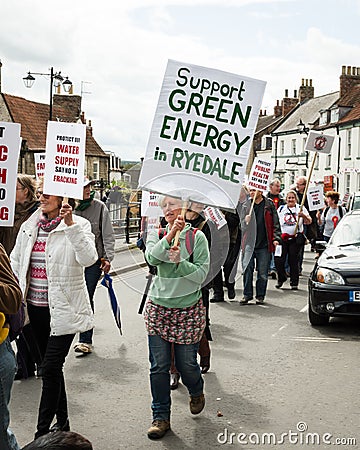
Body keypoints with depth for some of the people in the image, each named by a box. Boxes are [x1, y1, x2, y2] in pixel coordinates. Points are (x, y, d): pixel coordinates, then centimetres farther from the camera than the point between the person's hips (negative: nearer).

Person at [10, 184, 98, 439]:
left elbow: (88, 259, -25)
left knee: (50, 369, -8)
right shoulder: (28, 227, 8)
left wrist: (71, 225, -30)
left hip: (63, 309, -6)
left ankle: (42, 433, -1)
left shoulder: (79, 225, -8)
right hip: (35, 307, 6)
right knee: (52, 367, 16)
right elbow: (15, 262, 17)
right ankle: (62, 423, 30)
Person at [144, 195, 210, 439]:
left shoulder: (197, 236, -2)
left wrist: (180, 262, -22)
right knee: (159, 366, 3)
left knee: (186, 363, 6)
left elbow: (202, 274, -8)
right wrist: (171, 233, -26)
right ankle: (161, 417, 17)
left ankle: (197, 392, 40)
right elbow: (152, 258, -18)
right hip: (158, 307, 2)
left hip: (189, 309, -2)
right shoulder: (157, 234, 4)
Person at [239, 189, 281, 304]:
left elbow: (275, 223, 4)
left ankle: (260, 295, 15)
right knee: (247, 270, -4)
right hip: (249, 243, 1)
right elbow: (242, 224, 12)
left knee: (262, 272, 4)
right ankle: (247, 294, 6)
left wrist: (276, 238, -5)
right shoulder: (246, 205, 9)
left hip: (264, 244, -1)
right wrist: (246, 221, -11)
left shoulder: (269, 205, 2)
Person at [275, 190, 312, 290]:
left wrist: (304, 216, -21)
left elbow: (309, 222, -1)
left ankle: (294, 283, 10)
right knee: (279, 260, -6)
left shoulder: (301, 208, 7)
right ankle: (281, 279, 16)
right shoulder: (281, 209, 13)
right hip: (282, 238, 2)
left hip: (296, 239, -1)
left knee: (293, 261, -1)